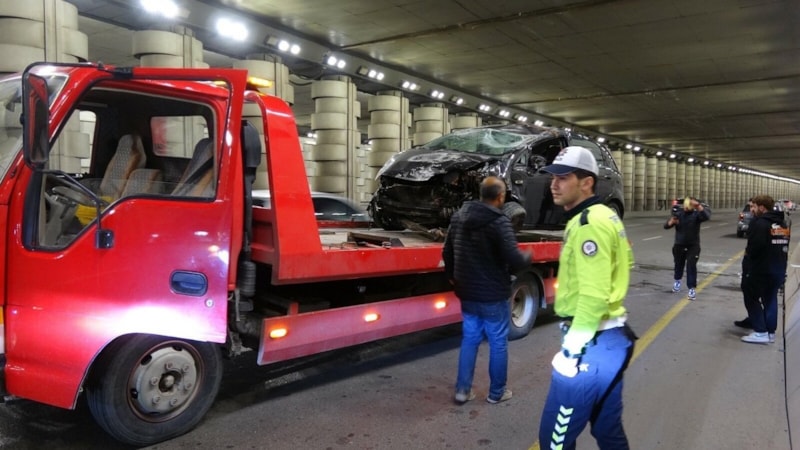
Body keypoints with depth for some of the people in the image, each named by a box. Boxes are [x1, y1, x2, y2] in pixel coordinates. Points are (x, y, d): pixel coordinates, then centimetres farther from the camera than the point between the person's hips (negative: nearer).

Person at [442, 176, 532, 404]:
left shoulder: (459, 216, 4)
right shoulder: (499, 222, -20)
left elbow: (447, 252, 12)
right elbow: (514, 259, -23)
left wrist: (452, 276, 27)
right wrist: (528, 257, 0)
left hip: (467, 292, 6)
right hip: (494, 295, -6)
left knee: (469, 339, 16)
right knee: (498, 343, 9)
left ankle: (463, 390, 19)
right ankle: (497, 392, 21)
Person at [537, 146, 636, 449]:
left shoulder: (588, 224, -18)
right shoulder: (606, 217, 14)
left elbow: (594, 296, -25)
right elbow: (623, 263, 25)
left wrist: (572, 350, -19)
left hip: (593, 344, -10)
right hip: (611, 338, 10)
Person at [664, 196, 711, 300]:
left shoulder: (696, 214, -11)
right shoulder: (678, 213, -5)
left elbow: (707, 216, -33)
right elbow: (666, 226, -7)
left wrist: (699, 206, -45)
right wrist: (671, 222, -30)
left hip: (693, 246, -2)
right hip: (679, 245, 2)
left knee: (691, 265, -11)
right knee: (679, 264, 17)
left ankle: (691, 288, -4)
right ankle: (677, 281, 45)